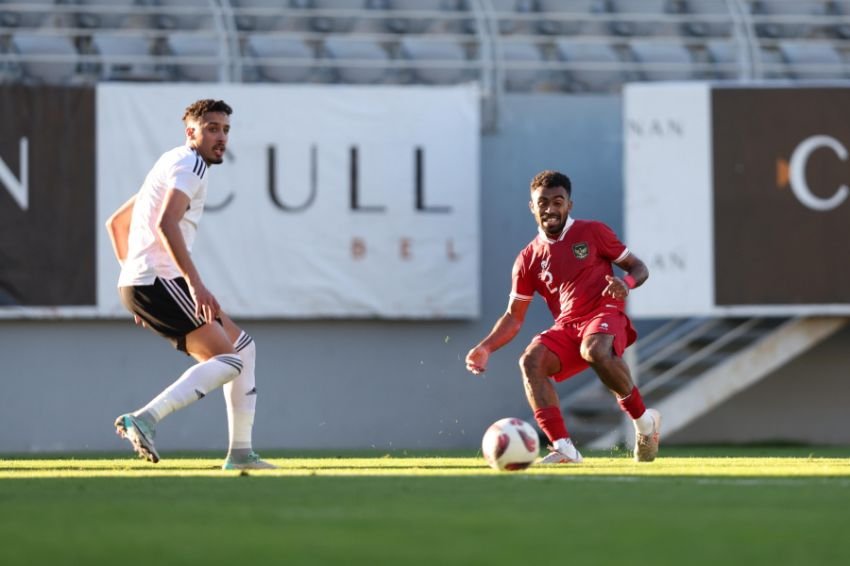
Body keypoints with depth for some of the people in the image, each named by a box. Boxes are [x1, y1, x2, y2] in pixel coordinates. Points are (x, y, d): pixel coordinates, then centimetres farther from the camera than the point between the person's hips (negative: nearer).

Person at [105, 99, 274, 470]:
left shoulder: (170, 165, 25)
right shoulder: (189, 164, -6)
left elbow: (116, 223, 32)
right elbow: (166, 225, -24)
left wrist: (135, 277, 29)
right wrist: (196, 284, -29)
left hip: (138, 283, 10)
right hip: (157, 282, -10)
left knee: (243, 347, 15)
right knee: (230, 361, -15)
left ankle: (240, 452, 13)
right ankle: (145, 418, -26)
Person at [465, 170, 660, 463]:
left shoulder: (592, 232, 4)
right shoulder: (529, 259, 12)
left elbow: (639, 268, 8)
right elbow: (514, 316, 15)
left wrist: (626, 283, -17)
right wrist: (486, 347, -1)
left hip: (605, 316, -4)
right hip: (566, 327, 4)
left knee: (594, 350, -39)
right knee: (530, 360, -26)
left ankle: (642, 419, -16)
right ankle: (562, 446, -32)